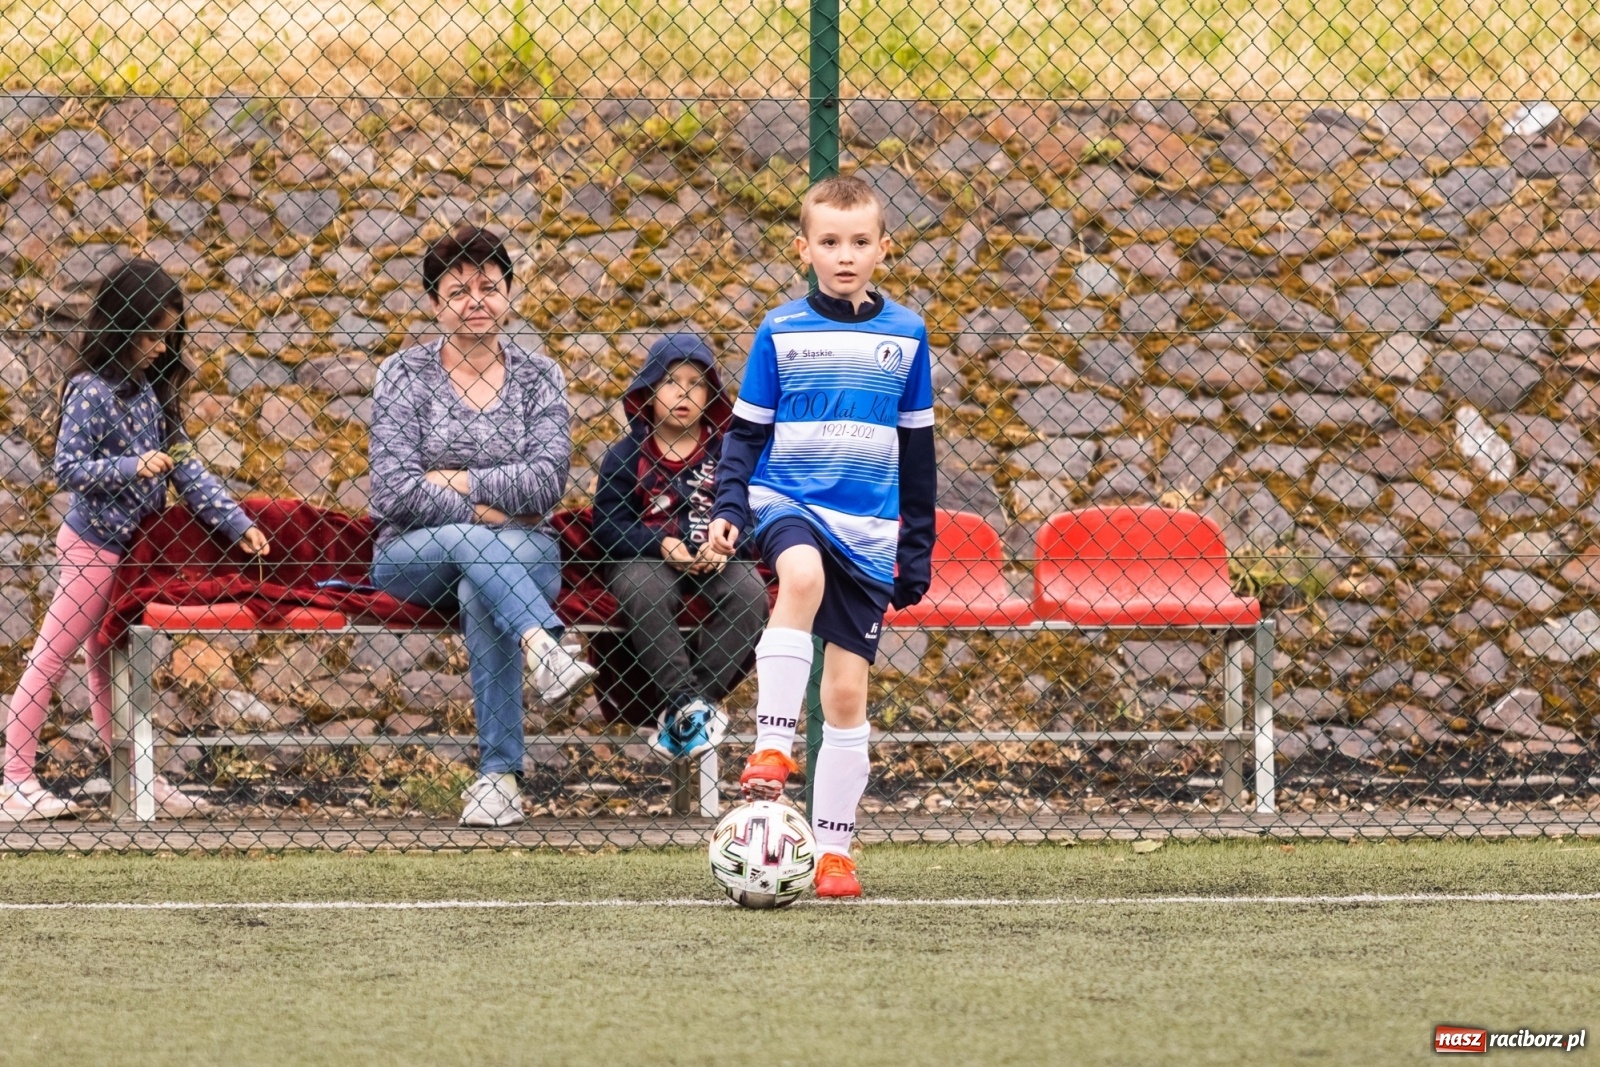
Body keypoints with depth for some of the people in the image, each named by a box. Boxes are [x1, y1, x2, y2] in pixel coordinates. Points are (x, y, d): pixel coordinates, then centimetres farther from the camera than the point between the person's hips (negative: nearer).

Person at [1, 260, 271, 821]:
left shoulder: (153, 387, 7)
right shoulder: (91, 391, -16)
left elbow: (186, 467, 7)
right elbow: (68, 469, -18)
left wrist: (237, 523, 1)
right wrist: (131, 468, -29)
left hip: (126, 550, 8)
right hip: (91, 547, -8)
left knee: (108, 667, 17)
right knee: (49, 662, -2)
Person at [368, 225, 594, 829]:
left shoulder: (538, 378, 8)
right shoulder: (405, 376, 3)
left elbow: (547, 483, -6)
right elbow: (395, 494, -9)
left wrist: (452, 481, -10)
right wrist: (492, 512, -12)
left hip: (522, 555, 0)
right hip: (414, 557, 0)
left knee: (479, 595, -35)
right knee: (471, 545, -36)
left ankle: (499, 773, -37)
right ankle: (545, 650, -55)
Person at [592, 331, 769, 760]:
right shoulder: (625, 457, 4)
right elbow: (609, 526, -3)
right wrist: (662, 545, -19)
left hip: (718, 562, 1)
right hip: (645, 559, -1)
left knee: (749, 594, -30)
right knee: (643, 593, -36)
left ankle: (680, 709, -29)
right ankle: (690, 703, -36)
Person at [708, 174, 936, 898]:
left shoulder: (905, 335, 7)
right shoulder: (781, 333, 2)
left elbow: (916, 449, 13)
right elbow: (746, 430, 6)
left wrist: (917, 549, 12)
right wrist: (729, 507, -10)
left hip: (869, 526, 2)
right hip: (787, 499, -2)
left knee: (847, 693, 1)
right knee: (803, 574, -38)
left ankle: (833, 850, 9)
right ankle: (771, 749, -38)